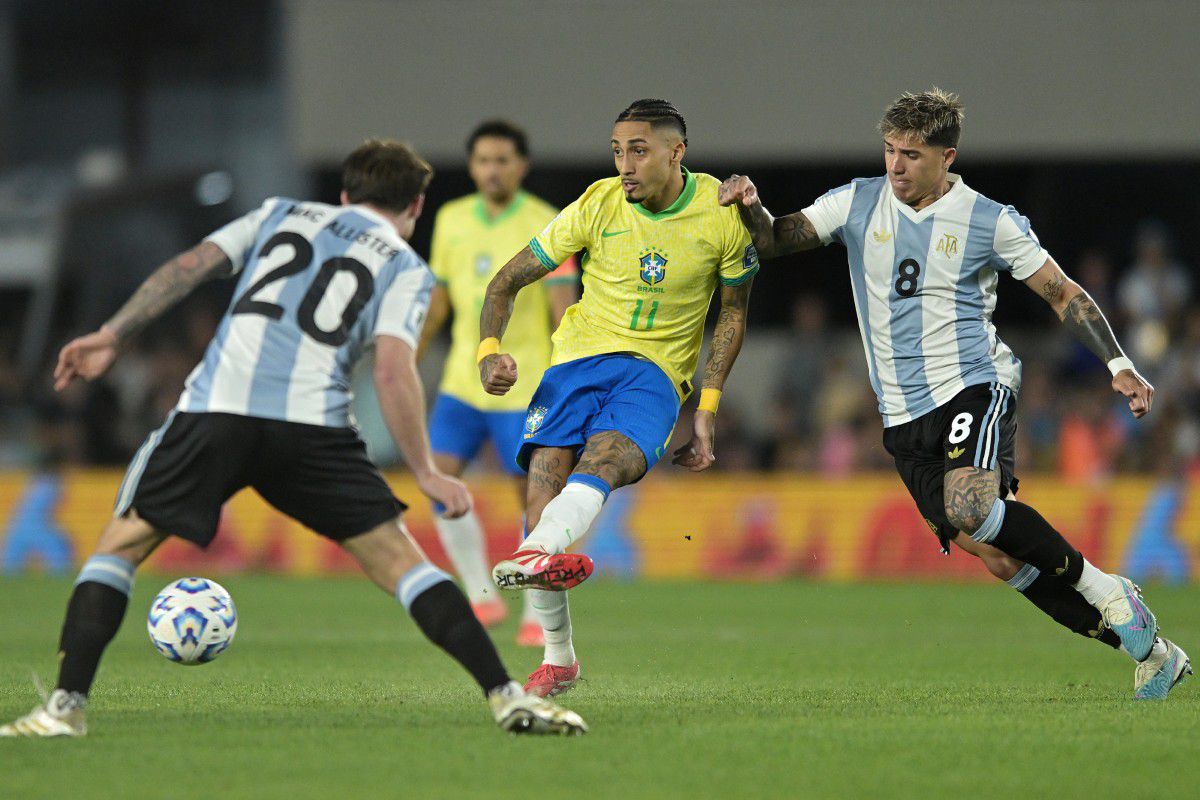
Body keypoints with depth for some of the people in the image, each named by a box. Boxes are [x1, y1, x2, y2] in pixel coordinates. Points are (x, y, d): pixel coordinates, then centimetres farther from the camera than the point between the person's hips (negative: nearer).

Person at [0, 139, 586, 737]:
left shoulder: (281, 214, 26)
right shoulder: (405, 269, 16)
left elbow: (189, 267, 14)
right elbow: (393, 372, 0)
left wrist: (111, 336, 13)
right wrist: (425, 473, 3)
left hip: (216, 407, 1)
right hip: (313, 427, -1)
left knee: (121, 543, 14)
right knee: (397, 559, 7)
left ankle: (66, 705, 1)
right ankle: (507, 696, -1)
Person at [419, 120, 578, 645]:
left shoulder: (545, 227, -7)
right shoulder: (452, 219, 8)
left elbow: (564, 310, -10)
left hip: (526, 385, -4)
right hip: (463, 381, 4)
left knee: (533, 495, -2)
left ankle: (537, 615, 11)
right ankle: (482, 597, -1)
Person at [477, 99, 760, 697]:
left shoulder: (723, 215, -4)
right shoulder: (597, 206, -3)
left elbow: (733, 312, 10)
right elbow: (509, 279, 3)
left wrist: (707, 409, 1)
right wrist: (489, 349, -16)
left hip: (655, 372, -2)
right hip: (580, 357, 2)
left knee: (605, 457, -33)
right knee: (543, 484, -16)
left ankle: (539, 554, -62)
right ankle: (558, 658, -4)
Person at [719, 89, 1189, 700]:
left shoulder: (989, 221, 0)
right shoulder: (858, 203, 8)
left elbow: (1064, 294, 4)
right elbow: (774, 240, 7)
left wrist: (1117, 364, -7)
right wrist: (750, 207, -15)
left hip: (975, 386, -4)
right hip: (905, 417, 4)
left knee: (969, 507, -34)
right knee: (1003, 559, -6)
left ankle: (1103, 591, -15)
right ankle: (1149, 652, 4)